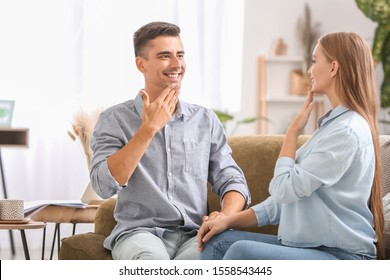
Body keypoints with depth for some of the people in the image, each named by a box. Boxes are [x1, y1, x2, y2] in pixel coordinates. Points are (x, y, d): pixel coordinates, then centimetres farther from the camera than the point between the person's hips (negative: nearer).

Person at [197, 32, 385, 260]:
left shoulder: (348, 131, -16)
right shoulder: (334, 124, 16)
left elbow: (284, 189, -16)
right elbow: (289, 194, 16)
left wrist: (293, 130, -3)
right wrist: (230, 221, 8)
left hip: (341, 257, -10)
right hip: (309, 246, 10)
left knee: (242, 252, -30)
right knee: (217, 242, 1)